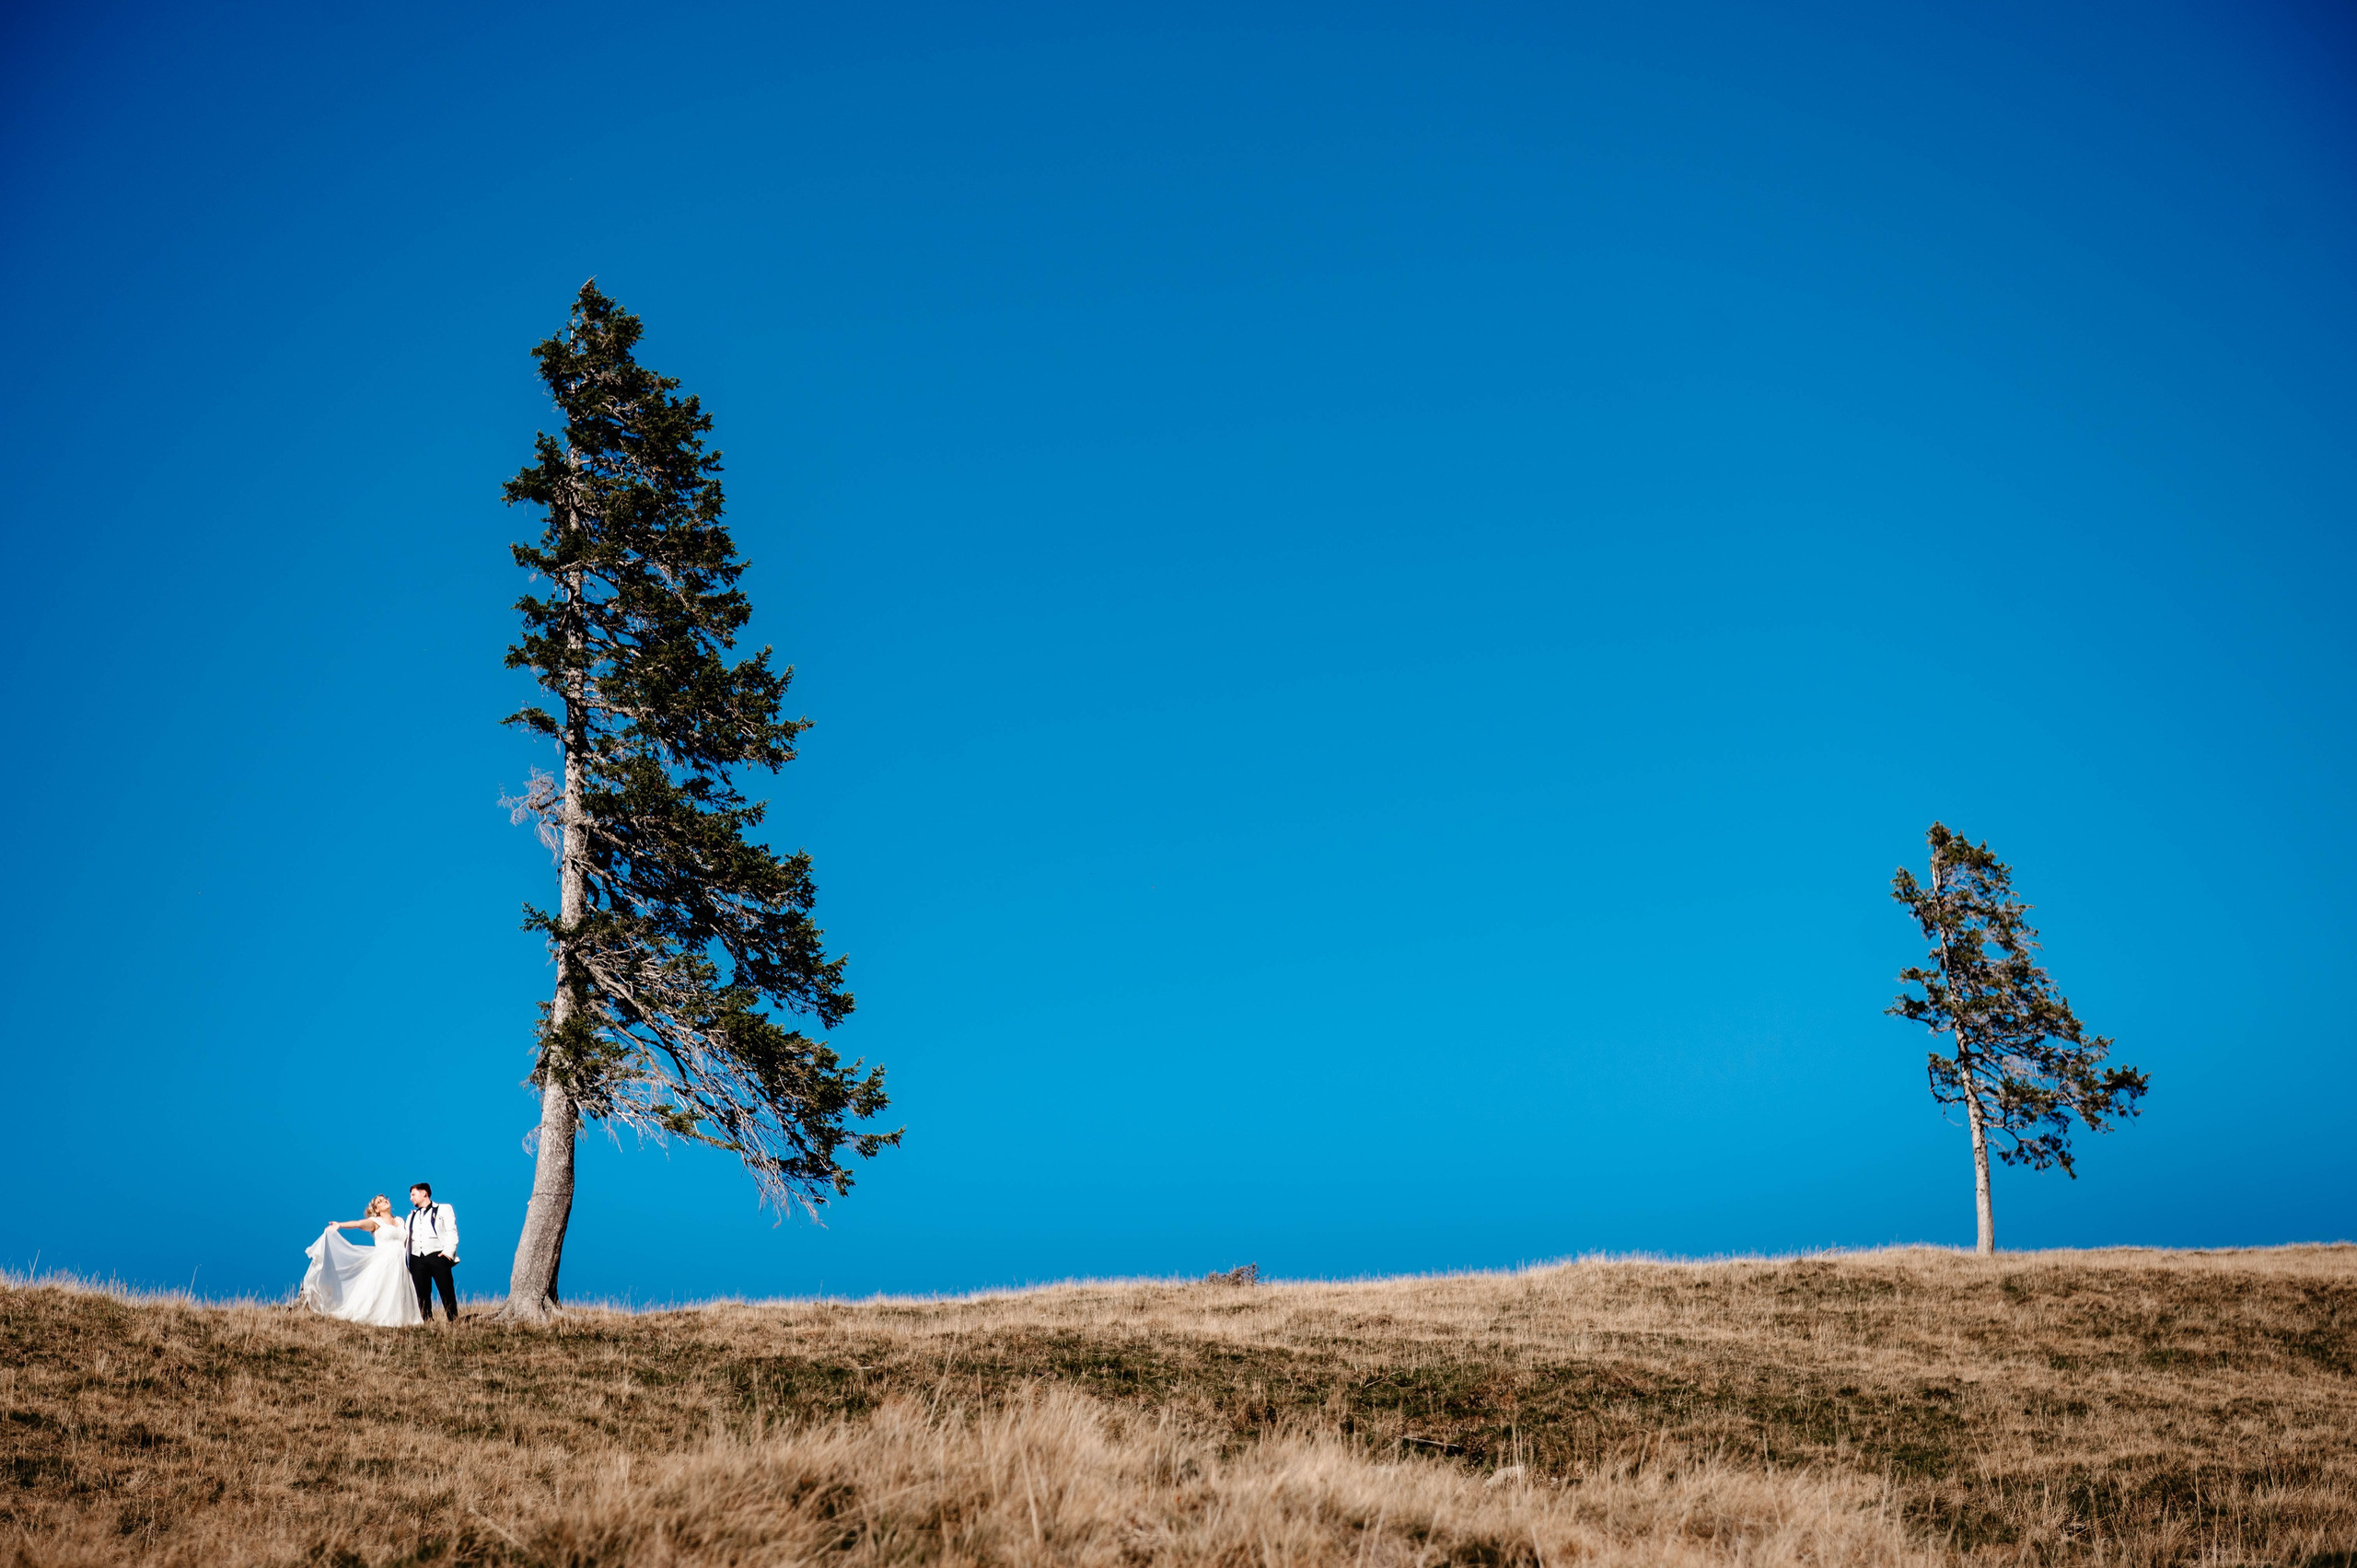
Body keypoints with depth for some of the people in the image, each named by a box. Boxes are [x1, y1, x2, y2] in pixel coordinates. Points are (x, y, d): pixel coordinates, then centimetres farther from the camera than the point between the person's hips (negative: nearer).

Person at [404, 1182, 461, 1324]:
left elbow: (452, 1232, 0)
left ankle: (454, 1321, -10)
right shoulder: (412, 1216, 27)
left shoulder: (443, 1209, 10)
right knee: (422, 1294, 2)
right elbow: (408, 1239, 23)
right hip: (417, 1258, 5)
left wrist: (448, 1252, -13)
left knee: (447, 1291, -9)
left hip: (437, 1256, -5)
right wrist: (407, 1261, 11)